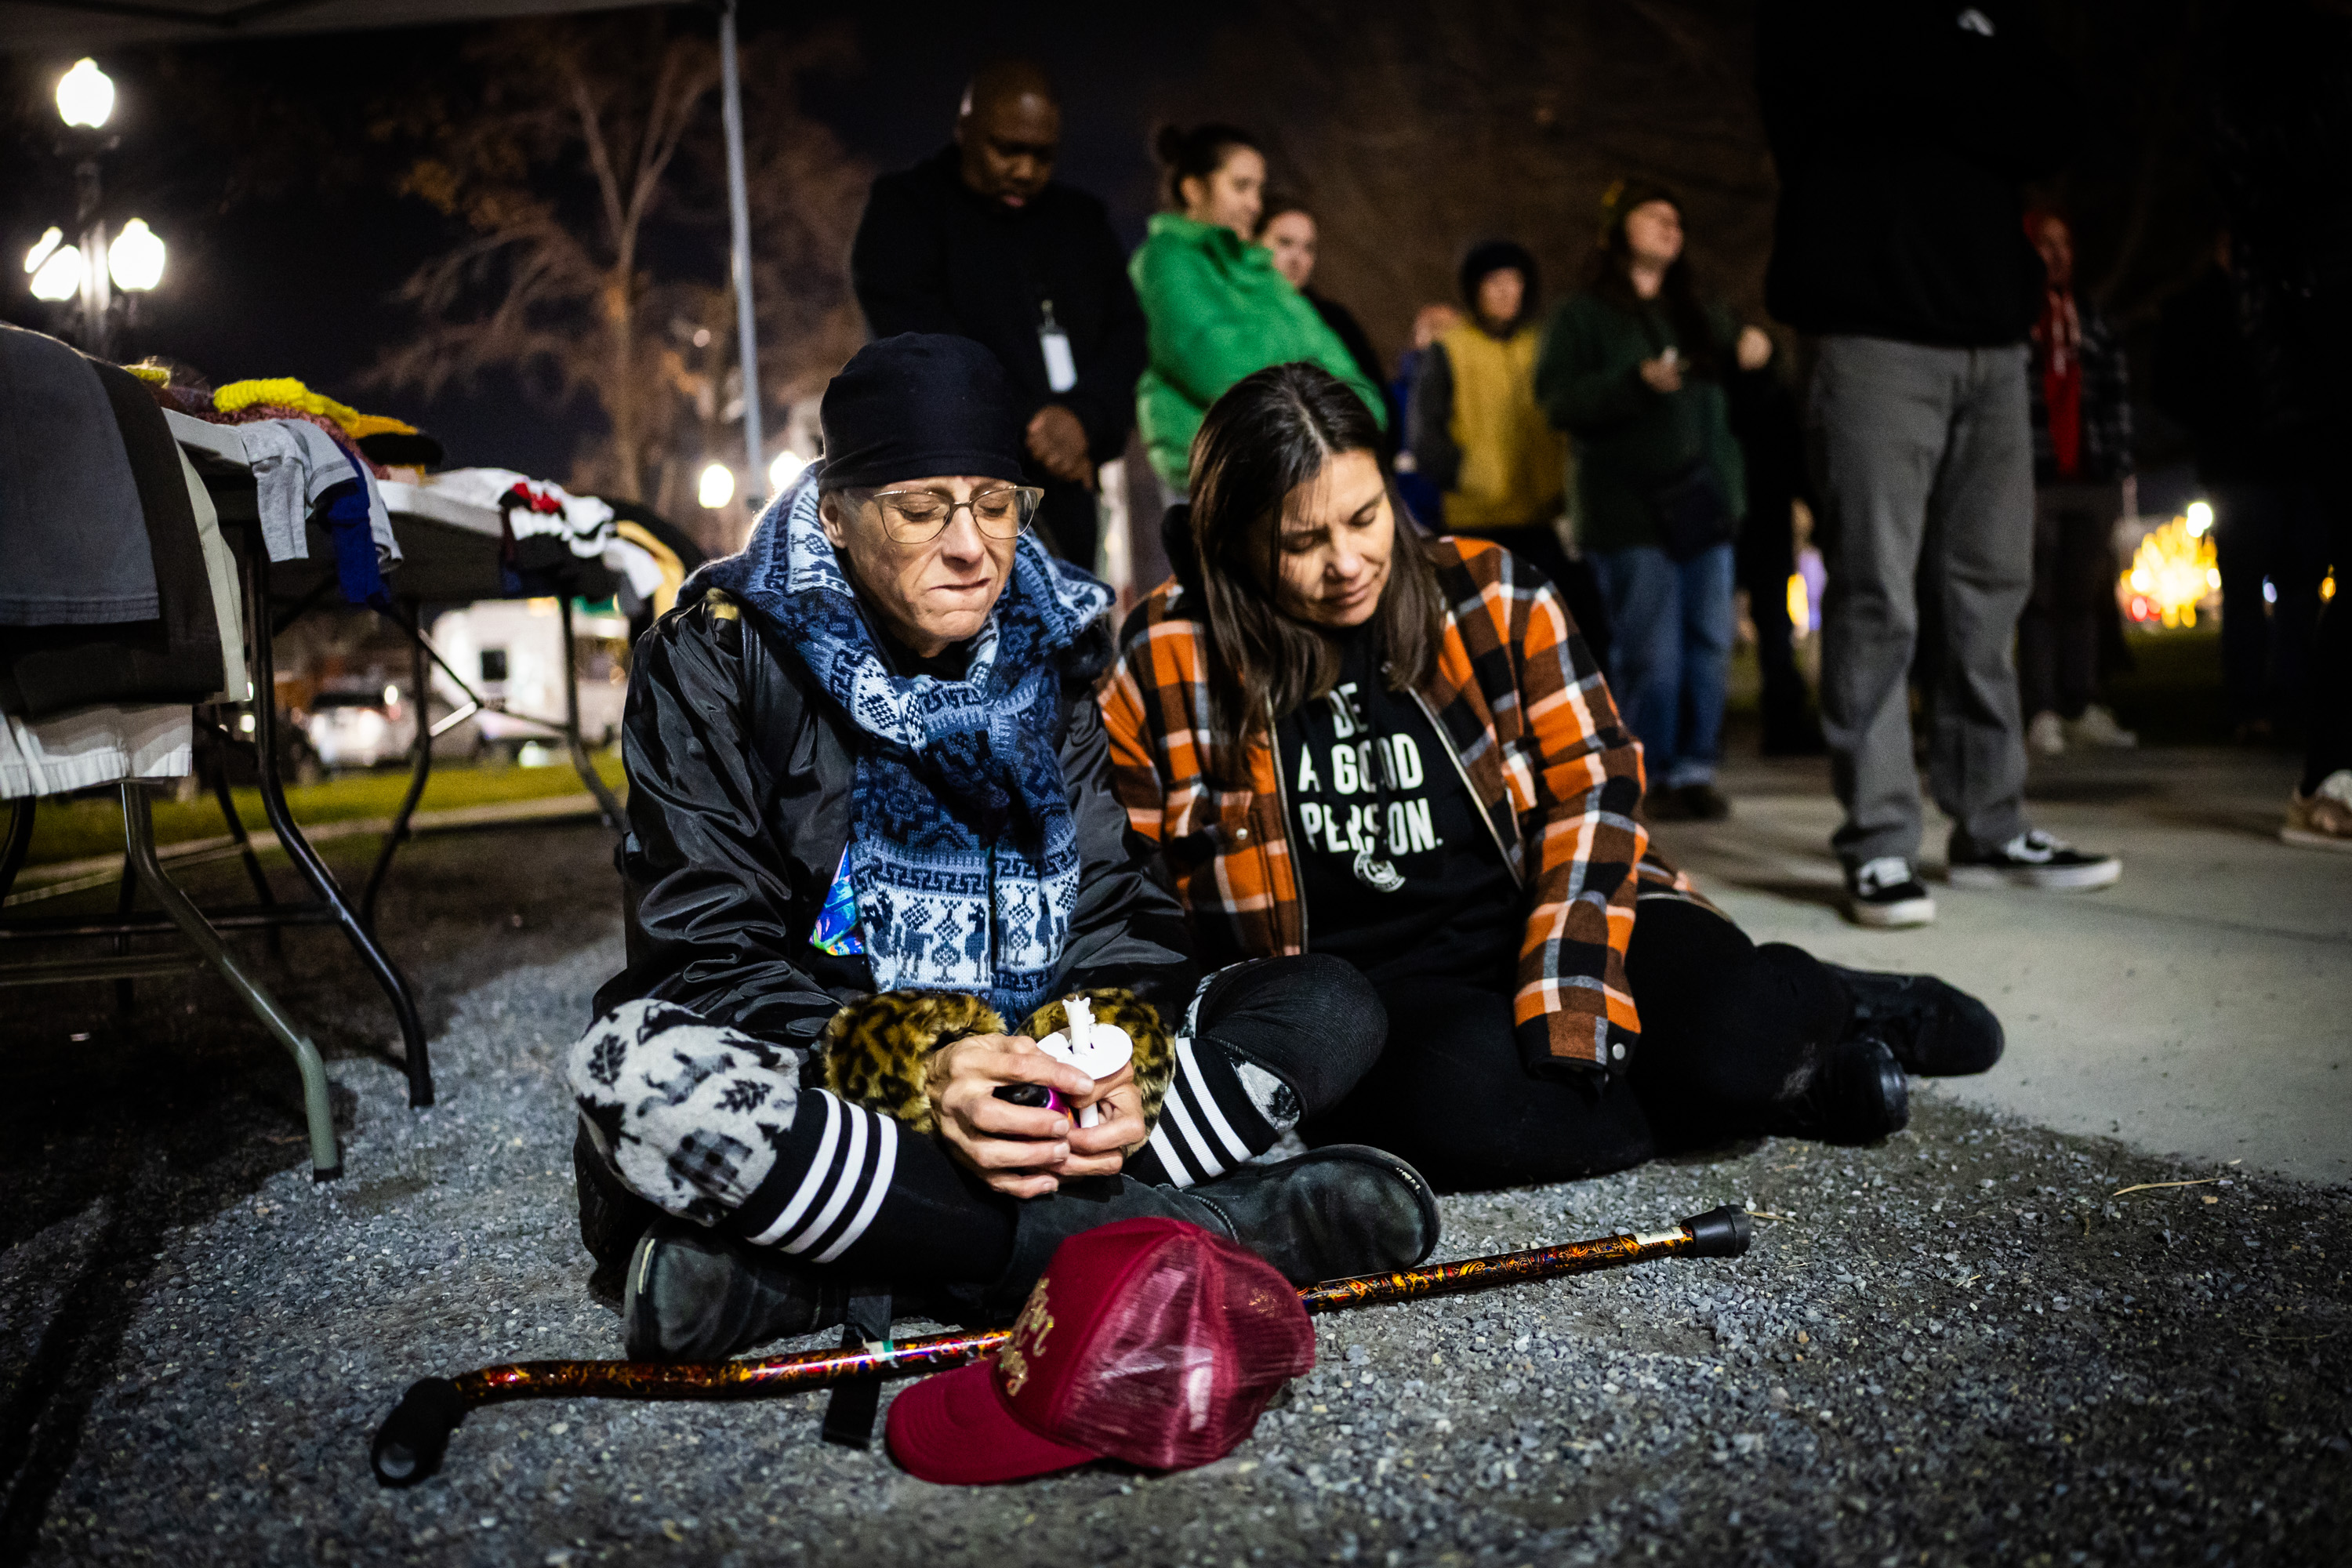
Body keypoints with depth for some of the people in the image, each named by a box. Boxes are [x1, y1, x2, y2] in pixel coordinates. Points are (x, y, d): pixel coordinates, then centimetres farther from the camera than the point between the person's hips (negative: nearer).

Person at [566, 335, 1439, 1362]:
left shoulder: (1057, 646, 4)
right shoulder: (717, 656, -8)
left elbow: (1123, 903, 3)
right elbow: (704, 951, -13)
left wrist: (1119, 1054, -20)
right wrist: (914, 1081, -30)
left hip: (1029, 1083, 4)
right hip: (805, 1098, -3)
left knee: (1330, 1005, -11)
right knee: (635, 1069, -37)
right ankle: (1203, 1234, -33)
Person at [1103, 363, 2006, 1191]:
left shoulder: (1491, 595, -2)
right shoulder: (1164, 664, -6)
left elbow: (1593, 784, -4)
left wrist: (1564, 1009, -16)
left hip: (1540, 923, 1)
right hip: (1366, 981, -1)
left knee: (1725, 1030, -28)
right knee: (1465, 1102, -35)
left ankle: (1825, 1007, 10)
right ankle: (1797, 1080, -12)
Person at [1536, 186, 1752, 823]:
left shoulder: (1699, 311, 23)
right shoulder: (1582, 315, 6)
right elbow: (1559, 400, -6)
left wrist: (1752, 353, 8)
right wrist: (1639, 381, -17)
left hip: (1704, 501, 5)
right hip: (1630, 506, -5)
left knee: (1709, 645, 0)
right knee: (1650, 652, -9)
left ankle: (1695, 769, 8)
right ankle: (1652, 776, 1)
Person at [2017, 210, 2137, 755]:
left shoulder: (2090, 317, 18)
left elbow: (2118, 393, 17)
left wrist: (2121, 465, 9)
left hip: (2091, 476, 4)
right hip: (2033, 479, -4)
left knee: (2085, 596, 5)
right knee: (2039, 597, -6)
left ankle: (2083, 709, 11)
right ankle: (2043, 714, -4)